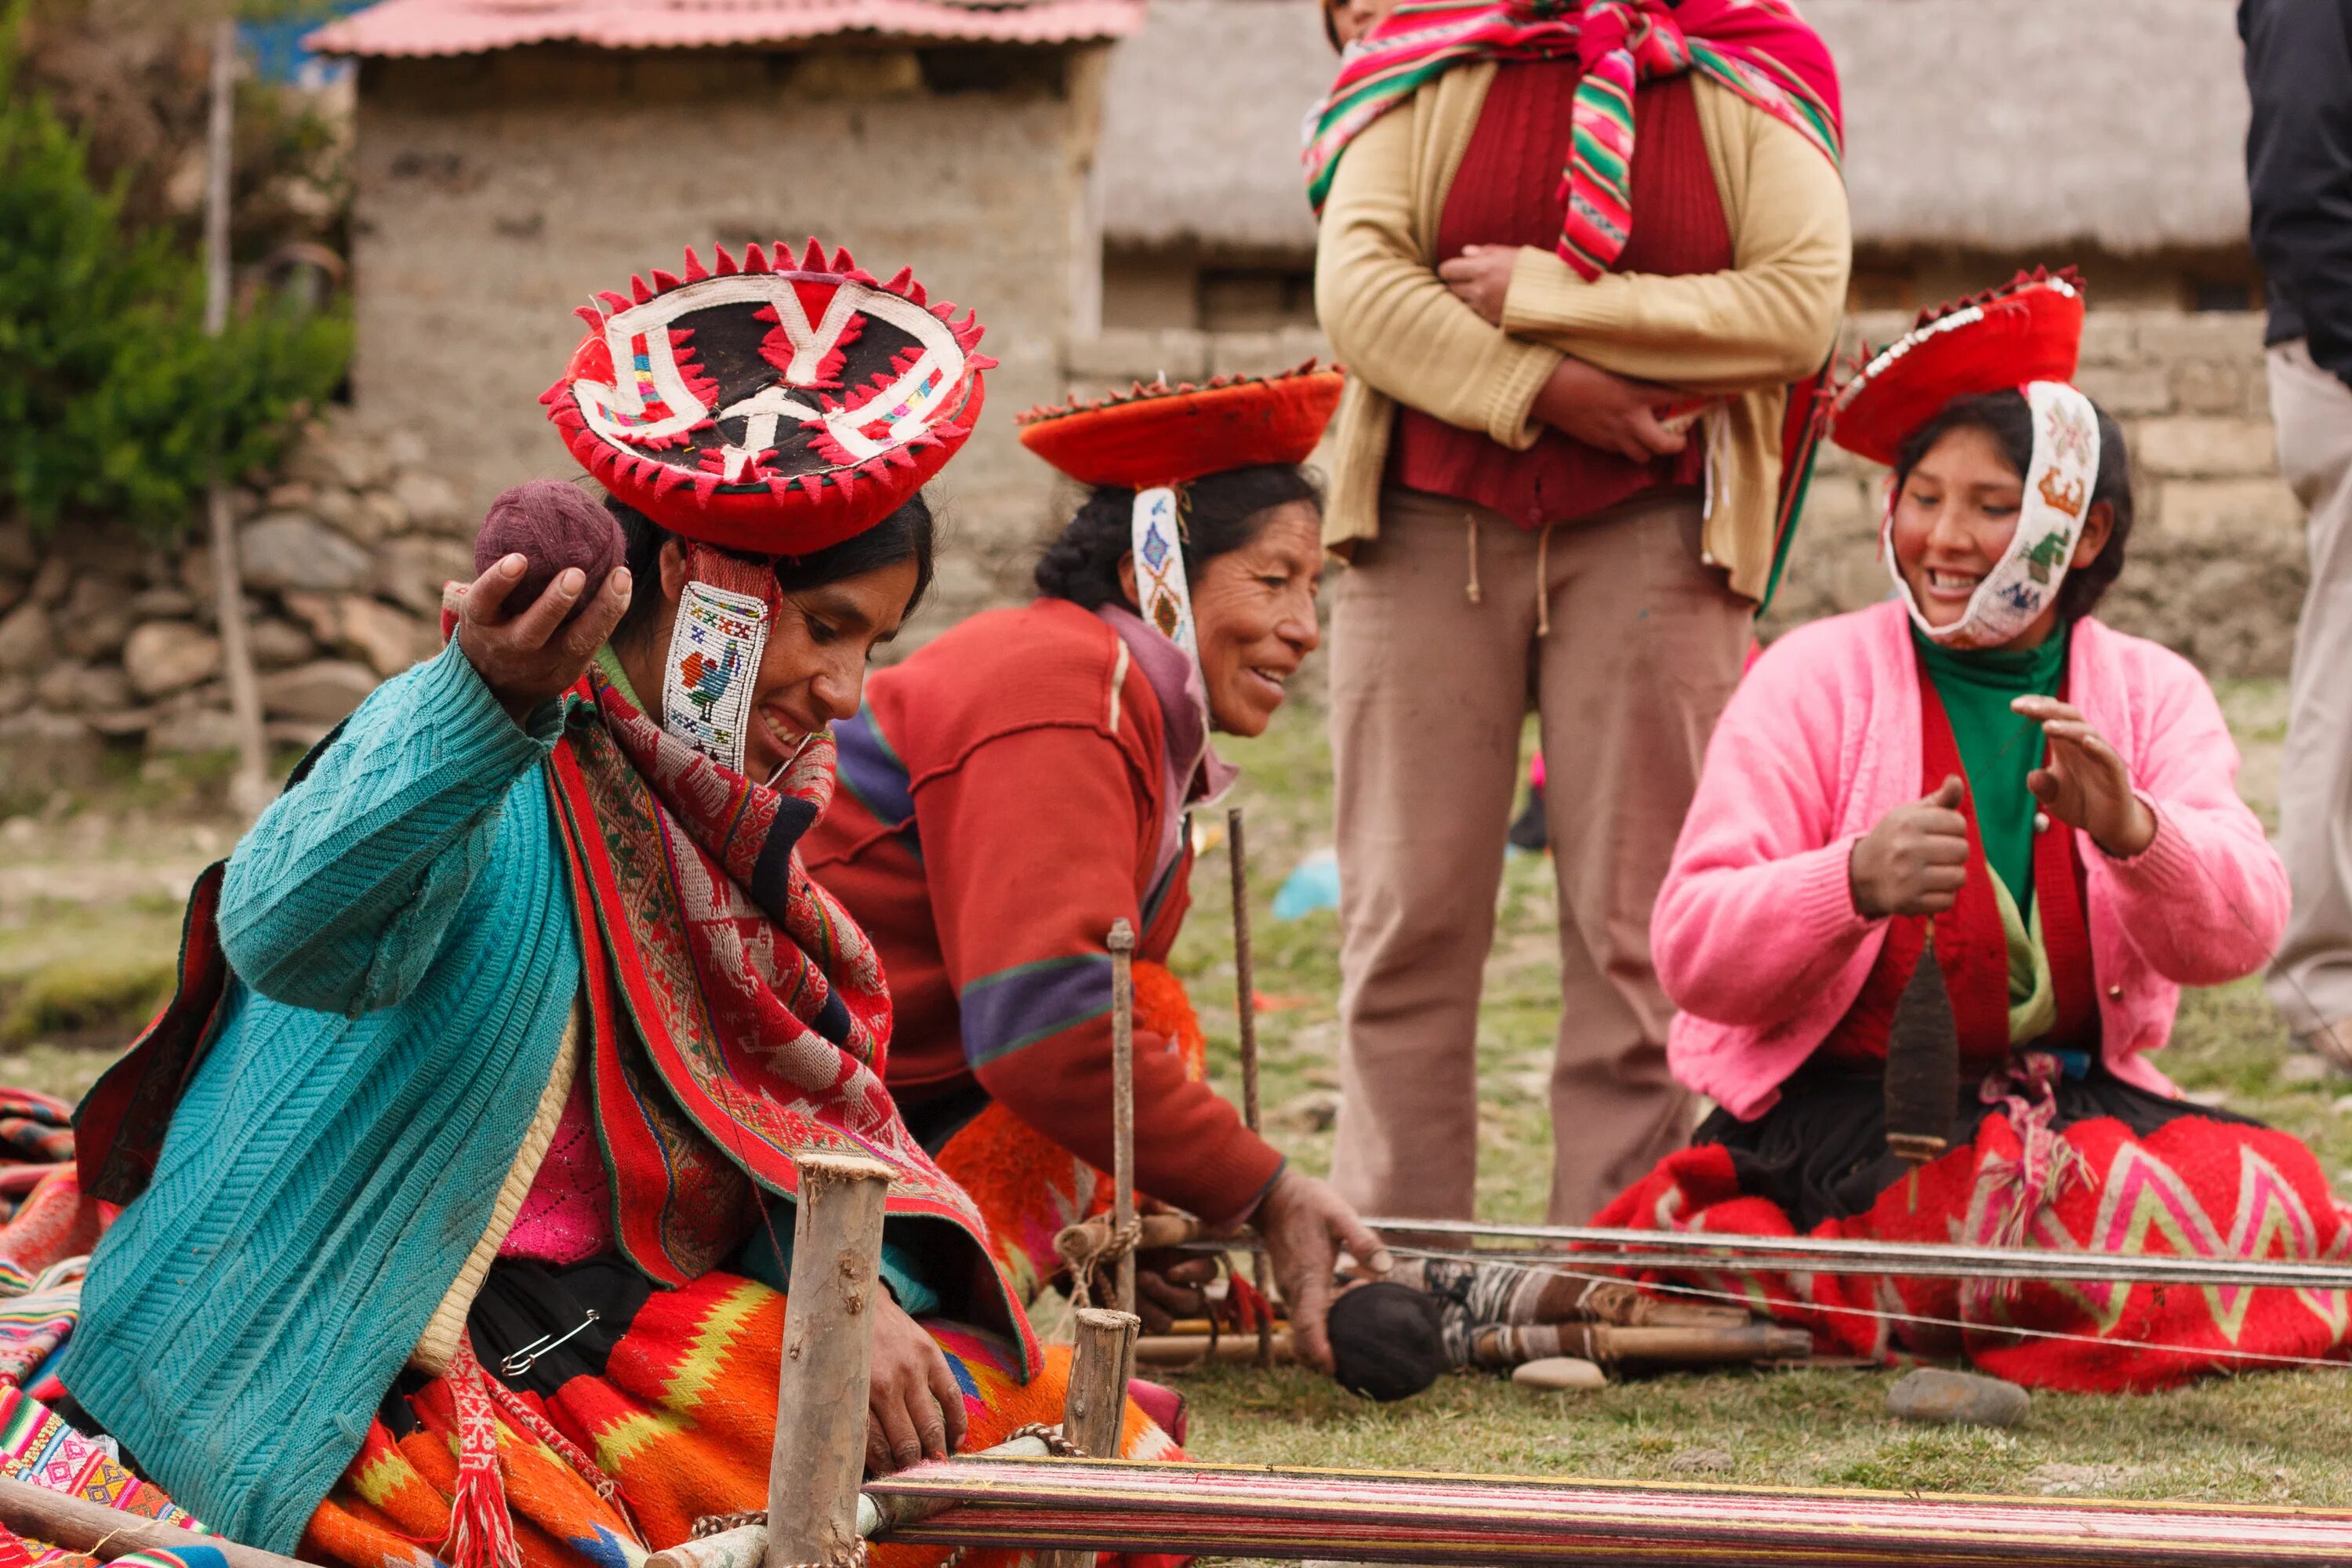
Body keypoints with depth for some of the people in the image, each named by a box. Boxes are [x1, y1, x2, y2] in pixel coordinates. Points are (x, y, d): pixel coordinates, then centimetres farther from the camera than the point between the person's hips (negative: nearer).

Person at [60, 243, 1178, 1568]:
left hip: (628, 1312, 8)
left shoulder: (730, 808, 12)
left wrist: (856, 1282, -10)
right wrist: (487, 700, -52)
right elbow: (285, 933, -36)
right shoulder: (498, 784, -15)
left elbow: (803, 1089, 12)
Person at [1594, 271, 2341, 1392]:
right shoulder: (1815, 680, 0)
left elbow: (2240, 933, -9)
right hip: (1844, 1111, -5)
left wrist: (2129, 828, -30)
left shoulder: (2152, 697, 8)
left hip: (2081, 1099, 5)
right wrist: (1856, 881, -29)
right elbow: (1690, 954, -9)